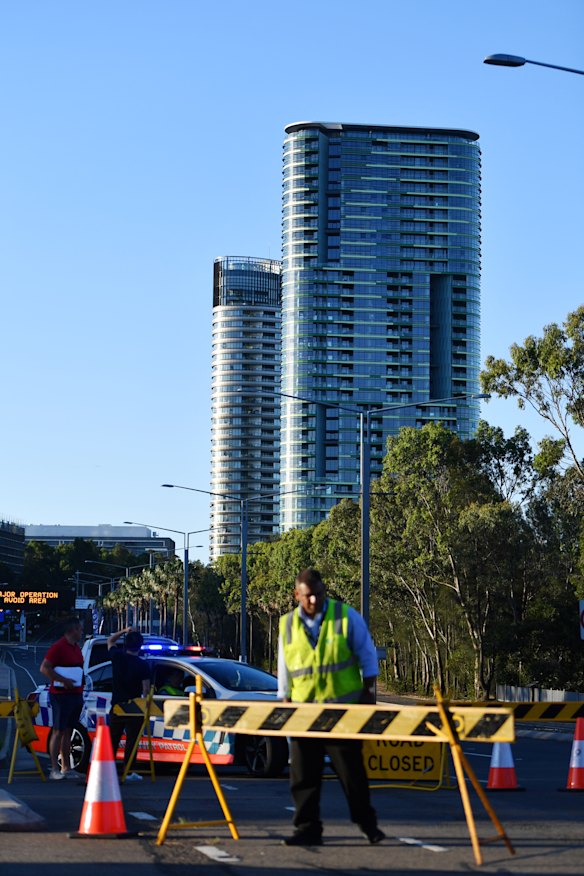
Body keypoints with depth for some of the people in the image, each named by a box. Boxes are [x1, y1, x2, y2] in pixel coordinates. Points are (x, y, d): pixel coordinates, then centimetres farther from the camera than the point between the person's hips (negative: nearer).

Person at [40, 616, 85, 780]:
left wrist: (80, 692, 18)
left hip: (75, 695, 9)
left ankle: (66, 768, 15)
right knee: (58, 731, -8)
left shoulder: (76, 647, 16)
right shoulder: (59, 647, -12)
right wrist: (63, 680, -23)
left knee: (68, 731, 11)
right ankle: (54, 770, -8)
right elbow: (44, 668, -17)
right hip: (61, 695, -9)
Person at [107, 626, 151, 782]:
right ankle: (128, 771, 0)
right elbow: (146, 689, -10)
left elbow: (110, 640, 18)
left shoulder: (117, 657, -3)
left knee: (113, 739, 13)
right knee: (131, 740, 1)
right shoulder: (143, 665, -10)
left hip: (116, 706, 3)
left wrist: (124, 631, 13)